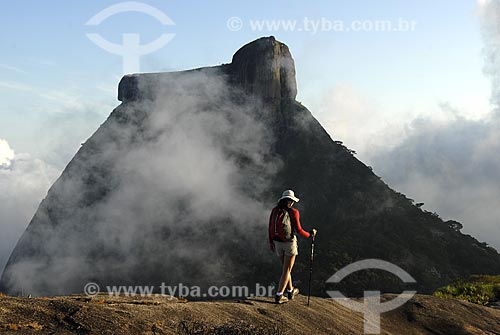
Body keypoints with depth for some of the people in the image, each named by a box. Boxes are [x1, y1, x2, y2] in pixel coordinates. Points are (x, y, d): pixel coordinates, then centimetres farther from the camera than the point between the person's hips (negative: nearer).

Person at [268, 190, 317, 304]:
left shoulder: (275, 210, -2)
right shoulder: (293, 212, -15)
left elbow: (270, 227, 3)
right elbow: (298, 230, -13)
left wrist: (271, 242, 15)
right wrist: (309, 234, 5)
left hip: (277, 243, 5)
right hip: (290, 243, -5)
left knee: (285, 267, 22)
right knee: (287, 270, 4)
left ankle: (290, 291, 37)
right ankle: (279, 296, 0)